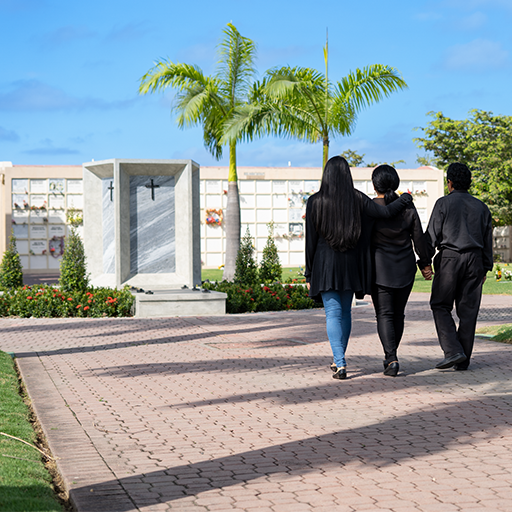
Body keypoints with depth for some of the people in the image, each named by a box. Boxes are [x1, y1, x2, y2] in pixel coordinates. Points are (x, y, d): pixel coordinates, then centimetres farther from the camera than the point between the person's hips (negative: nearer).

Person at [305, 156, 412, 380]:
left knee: (333, 313, -3)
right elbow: (386, 212, -11)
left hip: (325, 264, -2)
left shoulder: (315, 202, -6)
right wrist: (405, 199, 10)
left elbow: (311, 240, -4)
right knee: (345, 311, 15)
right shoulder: (358, 199, -3)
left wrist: (309, 274, 2)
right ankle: (339, 360, 23)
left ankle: (340, 363, -16)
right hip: (350, 263, 3)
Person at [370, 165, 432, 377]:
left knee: (384, 314, -2)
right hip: (405, 269, 3)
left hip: (380, 269, -3)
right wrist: (425, 262, 14)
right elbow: (419, 238, 4)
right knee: (398, 313, 15)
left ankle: (391, 358, -17)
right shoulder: (408, 207, 1)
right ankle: (390, 356, 23)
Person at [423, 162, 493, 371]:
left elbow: (432, 234, -6)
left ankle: (453, 351, -12)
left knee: (440, 306, 3)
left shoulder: (444, 203, 0)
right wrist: (485, 268, 21)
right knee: (468, 310, 5)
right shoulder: (481, 207, 14)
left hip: (449, 258, -4)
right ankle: (463, 360, 6)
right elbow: (487, 240, 15)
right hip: (474, 259, 4)